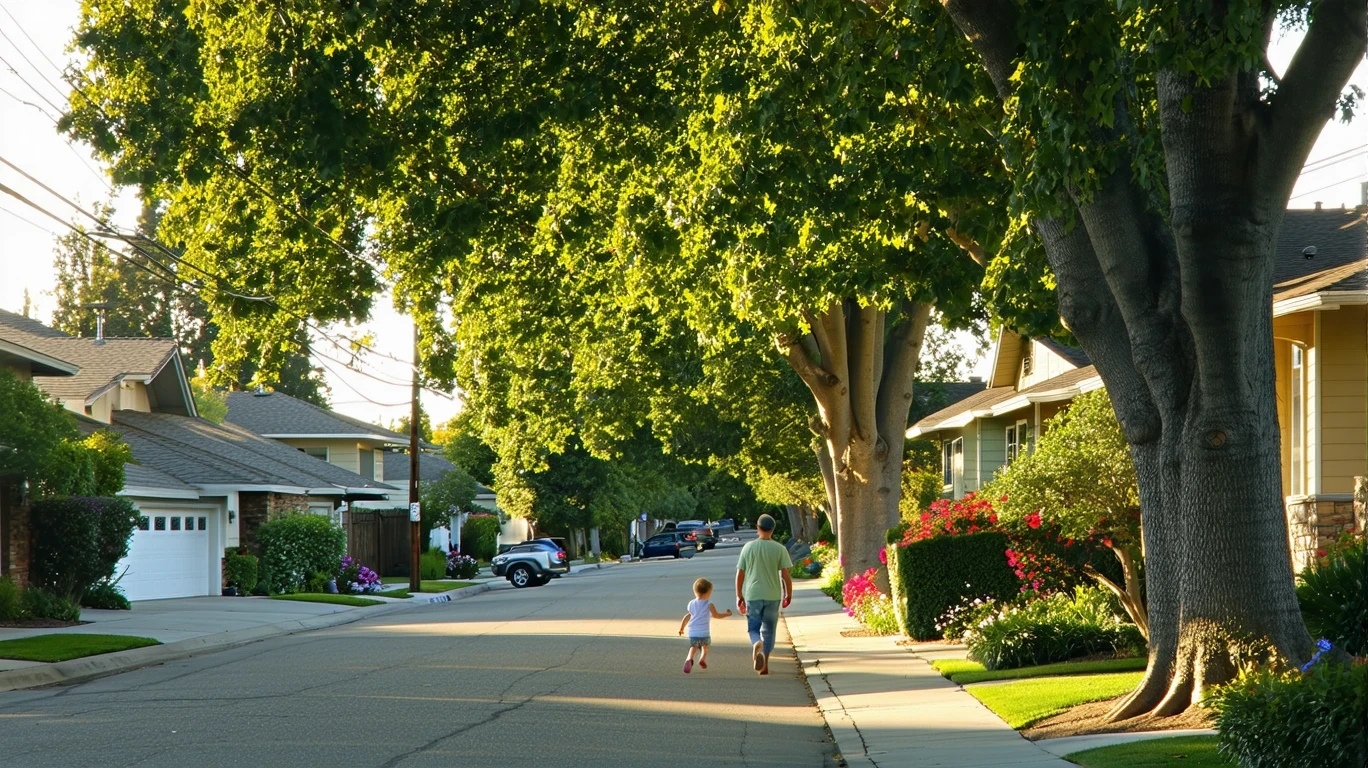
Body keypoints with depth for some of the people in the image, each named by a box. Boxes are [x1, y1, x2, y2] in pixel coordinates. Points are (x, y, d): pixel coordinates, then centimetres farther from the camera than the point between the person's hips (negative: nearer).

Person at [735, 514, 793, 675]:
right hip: (773, 595, 0)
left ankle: (757, 644, -24)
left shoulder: (748, 547, 0)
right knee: (768, 630, 13)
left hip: (752, 595, 0)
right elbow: (785, 574, -7)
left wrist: (739, 596, 10)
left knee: (753, 628, 9)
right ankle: (765, 664, 11)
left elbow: (740, 574, 1)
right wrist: (789, 595, 6)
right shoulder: (779, 549, -4)